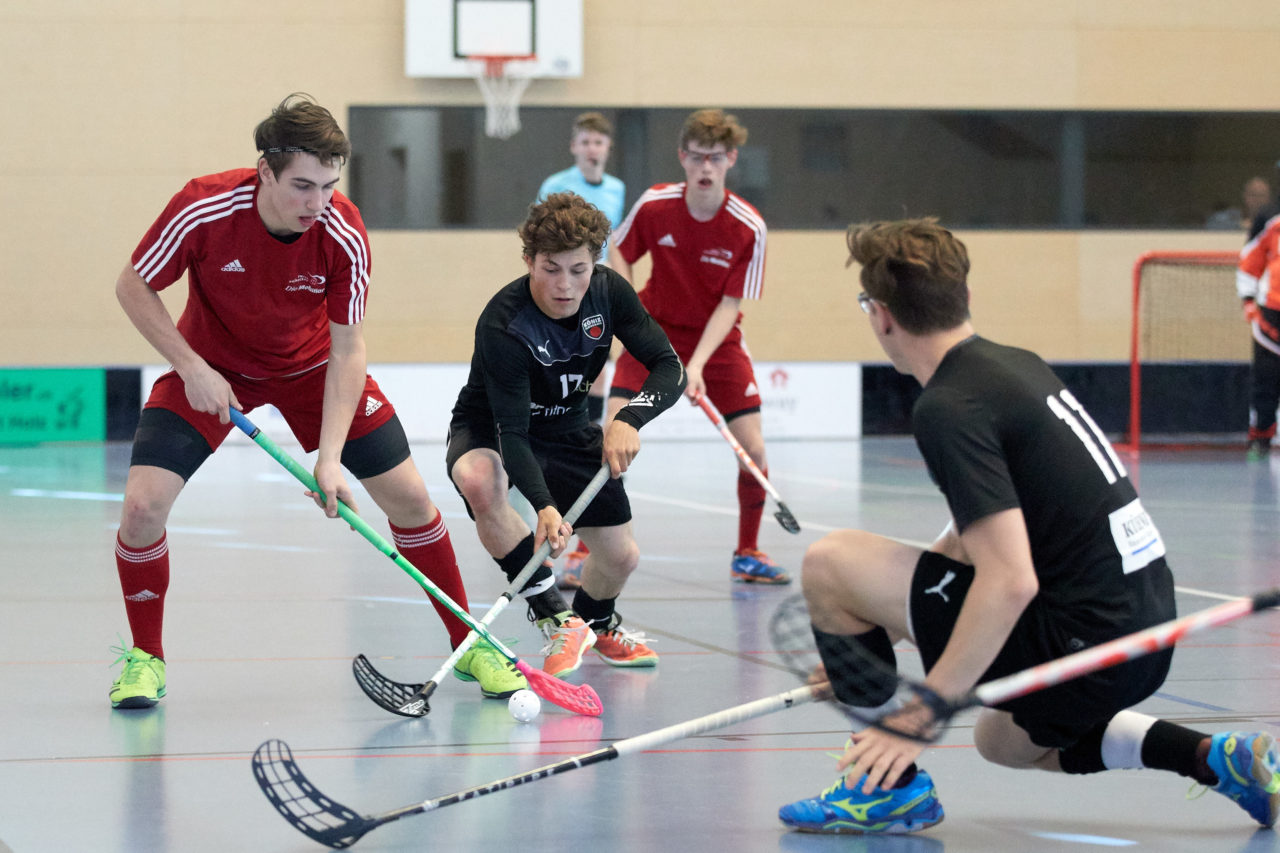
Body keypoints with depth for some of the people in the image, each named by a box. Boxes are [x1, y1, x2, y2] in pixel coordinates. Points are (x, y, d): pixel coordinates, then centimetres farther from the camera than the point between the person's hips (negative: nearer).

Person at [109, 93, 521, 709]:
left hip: (310, 368, 1)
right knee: (144, 504, -19)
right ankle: (145, 658, 4)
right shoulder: (203, 209, -30)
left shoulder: (343, 235, -26)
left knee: (409, 498, -5)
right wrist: (193, 367, -24)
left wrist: (330, 458, -29)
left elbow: (347, 349, -21)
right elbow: (133, 287, -15)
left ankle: (468, 643, 14)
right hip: (210, 367, -1)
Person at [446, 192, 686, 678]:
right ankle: (557, 622, -29)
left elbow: (669, 368, -17)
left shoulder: (607, 292, -18)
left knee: (621, 556, 1)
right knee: (479, 480, -40)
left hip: (567, 428, 5)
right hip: (489, 430, -5)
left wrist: (629, 419, -38)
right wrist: (543, 507, -53)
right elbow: (511, 430, -37)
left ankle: (597, 623, 40)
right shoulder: (502, 325, -33)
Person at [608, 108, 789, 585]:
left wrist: (697, 366, -27)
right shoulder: (653, 206, -15)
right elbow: (620, 254, 3)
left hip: (717, 341, 0)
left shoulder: (749, 228, -19)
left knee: (753, 447, -9)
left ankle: (747, 554, 14)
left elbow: (730, 304, -17)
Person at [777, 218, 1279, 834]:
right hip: (1148, 632, 9)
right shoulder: (1017, 364, 12)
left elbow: (1010, 580, -25)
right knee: (1002, 740, 38)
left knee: (827, 564, -4)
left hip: (1083, 645, -9)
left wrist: (918, 715, -23)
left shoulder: (946, 408, -16)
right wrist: (858, 650, 24)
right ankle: (1222, 759, 23)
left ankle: (890, 784, 4)